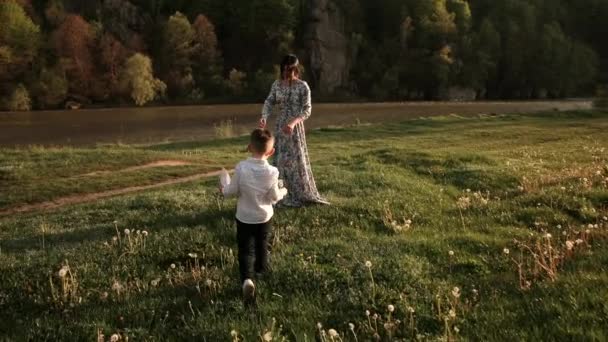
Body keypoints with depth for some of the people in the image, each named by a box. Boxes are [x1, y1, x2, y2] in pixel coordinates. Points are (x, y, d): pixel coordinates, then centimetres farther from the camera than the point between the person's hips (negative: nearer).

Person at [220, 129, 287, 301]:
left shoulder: (241, 167, -18)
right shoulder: (272, 172, -17)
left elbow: (233, 191, -9)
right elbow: (274, 197, -8)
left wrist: (223, 190, 13)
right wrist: (283, 191, 14)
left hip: (244, 218, -1)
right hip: (264, 217, 1)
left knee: (245, 249, 2)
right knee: (261, 246, 24)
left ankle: (247, 278, -18)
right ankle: (261, 269, 46)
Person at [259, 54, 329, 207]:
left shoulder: (302, 86, -10)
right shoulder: (277, 84, 3)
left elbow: (307, 110, -13)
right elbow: (269, 102, 1)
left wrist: (293, 122, -28)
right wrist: (264, 117, -20)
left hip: (295, 127, -4)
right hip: (280, 126, 4)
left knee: (296, 159, 0)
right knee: (280, 159, 7)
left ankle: (301, 195, 14)